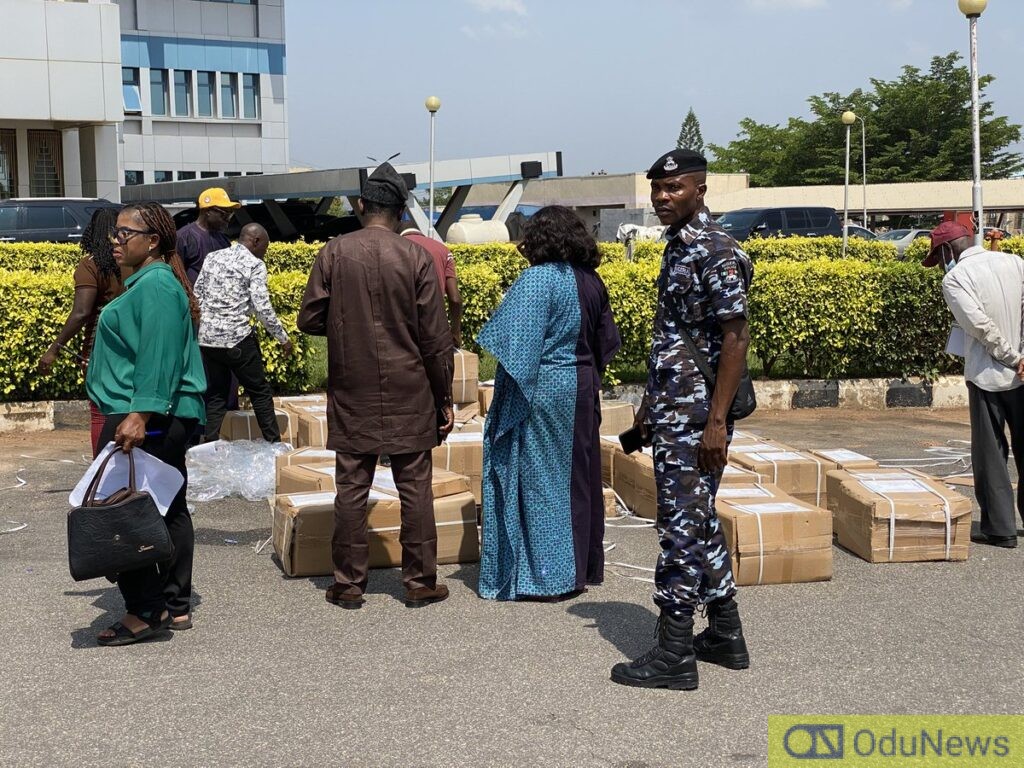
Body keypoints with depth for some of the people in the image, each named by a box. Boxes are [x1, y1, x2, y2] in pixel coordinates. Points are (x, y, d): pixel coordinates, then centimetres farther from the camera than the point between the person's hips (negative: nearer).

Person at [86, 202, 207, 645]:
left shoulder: (155, 285, -14)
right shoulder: (150, 281, 18)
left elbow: (158, 357, -23)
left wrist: (140, 414, -28)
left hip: (146, 421, -11)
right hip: (168, 418, 11)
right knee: (168, 511, 13)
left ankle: (145, 612, -1)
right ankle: (175, 606, 20)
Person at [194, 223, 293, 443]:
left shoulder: (212, 258, 11)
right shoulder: (255, 265, -6)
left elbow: (197, 296, 12)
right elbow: (262, 307, -12)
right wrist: (283, 338, -3)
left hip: (207, 338, 5)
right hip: (238, 339, -5)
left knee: (215, 396, 12)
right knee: (260, 392, 9)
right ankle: (274, 443, 13)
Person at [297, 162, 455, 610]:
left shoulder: (333, 254, -4)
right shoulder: (416, 258, -5)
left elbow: (309, 320, 0)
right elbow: (435, 338, -4)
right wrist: (444, 399, 4)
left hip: (352, 397, 1)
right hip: (408, 397, -1)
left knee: (352, 489, 7)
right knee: (415, 489, 7)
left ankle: (349, 585, 13)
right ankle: (420, 584, 13)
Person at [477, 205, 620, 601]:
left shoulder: (538, 279, -17)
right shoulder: (591, 281, 5)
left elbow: (517, 342, -21)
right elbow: (606, 342, 15)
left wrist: (507, 400, -13)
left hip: (542, 391, -7)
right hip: (582, 390, 7)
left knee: (540, 477, 1)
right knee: (578, 476, 15)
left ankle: (549, 576, 5)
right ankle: (582, 568, 24)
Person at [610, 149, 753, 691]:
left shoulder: (716, 250, -14)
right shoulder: (679, 246, 15)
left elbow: (735, 336, -19)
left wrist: (717, 420, -22)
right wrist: (651, 405, 21)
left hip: (694, 417, -10)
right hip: (672, 413, 10)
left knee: (683, 528, -4)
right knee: (699, 522, 16)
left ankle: (675, 655, 3)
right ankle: (725, 636, 26)